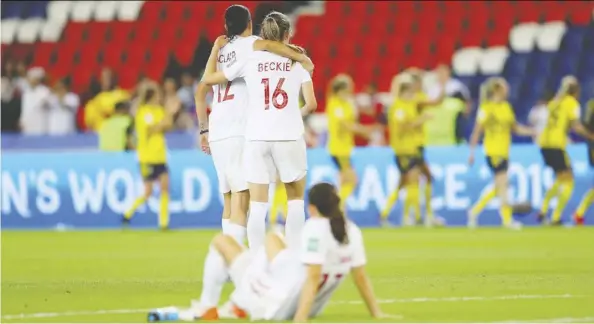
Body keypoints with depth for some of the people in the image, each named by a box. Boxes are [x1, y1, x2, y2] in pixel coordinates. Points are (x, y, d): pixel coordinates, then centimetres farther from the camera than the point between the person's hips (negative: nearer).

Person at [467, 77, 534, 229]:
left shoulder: (507, 107, 11)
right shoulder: (486, 108, -10)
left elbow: (515, 128, 18)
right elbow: (477, 131, -9)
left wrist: (534, 132, 7)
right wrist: (472, 152, -12)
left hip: (504, 152, 8)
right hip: (493, 152, -8)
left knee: (498, 188, 11)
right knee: (502, 184, -8)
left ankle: (475, 211, 23)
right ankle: (507, 219, -3)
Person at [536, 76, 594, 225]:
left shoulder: (555, 101, 18)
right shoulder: (572, 103, -3)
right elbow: (576, 126, -12)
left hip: (544, 143, 7)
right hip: (556, 145, -7)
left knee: (561, 180, 22)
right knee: (568, 182, 2)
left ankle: (543, 210, 15)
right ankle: (556, 217, -6)